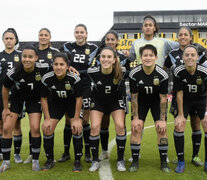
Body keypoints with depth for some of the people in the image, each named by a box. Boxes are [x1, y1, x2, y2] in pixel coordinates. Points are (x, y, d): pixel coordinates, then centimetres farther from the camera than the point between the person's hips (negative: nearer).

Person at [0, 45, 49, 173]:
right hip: (16, 98, 1)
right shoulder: (14, 73, -28)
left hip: (34, 99, 0)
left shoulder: (42, 69, -28)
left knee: (35, 128, -11)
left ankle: (35, 161, 7)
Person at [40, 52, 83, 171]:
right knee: (47, 129, -7)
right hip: (55, 104, 2)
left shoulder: (75, 78, -30)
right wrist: (47, 119, -10)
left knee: (77, 129, -17)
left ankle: (78, 160, 2)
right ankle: (50, 160, 14)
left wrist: (76, 119, -16)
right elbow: (44, 98, -10)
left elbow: (79, 99, -18)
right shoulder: (47, 79, -24)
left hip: (73, 104, -2)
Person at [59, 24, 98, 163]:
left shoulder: (93, 48, 3)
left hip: (86, 87, -1)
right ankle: (66, 152, 15)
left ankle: (87, 152, 14)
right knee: (68, 120, 4)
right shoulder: (67, 47, 5)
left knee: (85, 120, 2)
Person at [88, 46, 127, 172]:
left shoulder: (121, 72, -26)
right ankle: (95, 161, 1)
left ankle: (120, 160, 2)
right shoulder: (92, 72, -27)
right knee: (95, 127, -15)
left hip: (116, 101, 0)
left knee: (120, 126, -16)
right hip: (98, 101, 0)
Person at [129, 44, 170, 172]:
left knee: (162, 129, -8)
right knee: (136, 128, -9)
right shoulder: (134, 74, -24)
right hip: (141, 101, 0)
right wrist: (135, 118, -12)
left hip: (157, 101, 0)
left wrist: (162, 119, -14)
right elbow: (134, 97, -14)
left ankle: (164, 162, 7)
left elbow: (163, 98, -16)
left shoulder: (162, 75, -25)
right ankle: (135, 161, 5)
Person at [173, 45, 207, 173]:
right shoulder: (178, 72, -23)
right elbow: (179, 93, -13)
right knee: (179, 126, -12)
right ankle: (181, 162, 6)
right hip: (185, 100, 0)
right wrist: (181, 114, -9)